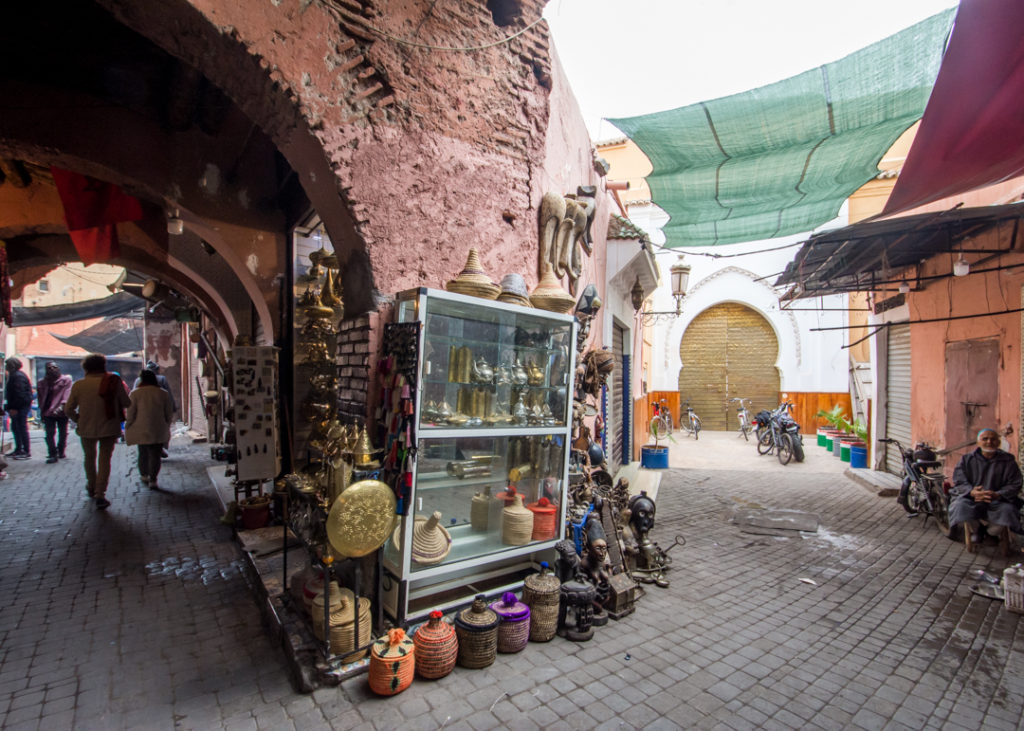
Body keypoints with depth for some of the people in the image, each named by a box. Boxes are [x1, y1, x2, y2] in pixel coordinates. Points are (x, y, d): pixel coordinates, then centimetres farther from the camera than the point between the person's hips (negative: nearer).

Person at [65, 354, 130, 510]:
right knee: (105, 459, 4)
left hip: (86, 428, 2)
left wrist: (78, 420, 17)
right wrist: (123, 390, 12)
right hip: (109, 427, -2)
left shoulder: (78, 385, -4)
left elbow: (68, 409, 0)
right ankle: (100, 494, -5)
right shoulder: (113, 382, -8)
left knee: (90, 457, 22)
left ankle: (92, 488, 38)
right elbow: (126, 403, -5)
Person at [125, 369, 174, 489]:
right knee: (155, 454, 4)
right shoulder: (163, 393, 0)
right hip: (158, 431, 0)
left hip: (141, 430, 0)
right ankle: (152, 479, 0)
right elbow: (169, 414, 4)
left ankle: (144, 476, 34)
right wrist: (166, 427, 18)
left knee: (143, 453, 18)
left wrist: (127, 427, 8)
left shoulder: (135, 393, -6)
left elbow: (130, 414, -6)